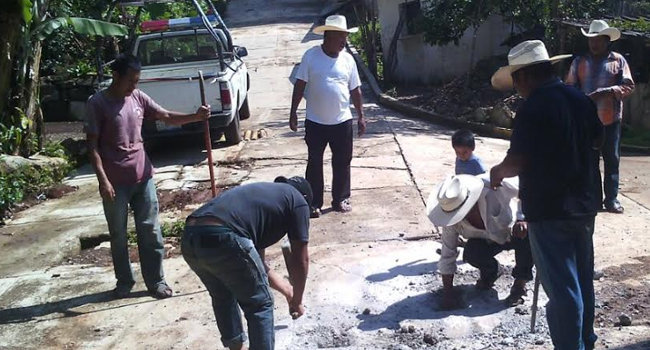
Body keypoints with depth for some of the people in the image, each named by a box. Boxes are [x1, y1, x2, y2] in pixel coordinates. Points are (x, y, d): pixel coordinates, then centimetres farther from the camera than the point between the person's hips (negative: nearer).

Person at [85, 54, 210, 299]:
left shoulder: (138, 97, 4)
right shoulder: (97, 103, -9)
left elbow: (167, 117, 7)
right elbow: (92, 145, -10)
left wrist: (196, 116, -10)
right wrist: (103, 180, -16)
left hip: (143, 177, 4)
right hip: (115, 181, -4)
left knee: (150, 231, 6)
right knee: (118, 234, 10)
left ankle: (156, 281, 16)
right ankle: (124, 281, 26)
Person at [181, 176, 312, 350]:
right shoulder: (298, 201, 17)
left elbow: (258, 264, 42)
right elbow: (300, 259, 17)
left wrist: (287, 290, 53)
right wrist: (296, 301, 32)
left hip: (189, 238, 8)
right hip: (222, 238, -8)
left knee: (223, 297, 32)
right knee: (260, 304, 14)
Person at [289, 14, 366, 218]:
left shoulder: (347, 59, 2)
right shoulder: (311, 56, -6)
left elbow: (355, 90, 7)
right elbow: (300, 85, -4)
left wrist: (361, 116, 7)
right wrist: (293, 112, -6)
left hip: (342, 121, 3)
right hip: (315, 122, -2)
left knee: (342, 162, 10)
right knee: (314, 163, 6)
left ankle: (340, 199, 26)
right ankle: (314, 203, 18)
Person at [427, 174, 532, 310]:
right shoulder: (452, 220, -25)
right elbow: (447, 255, -17)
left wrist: (524, 220, -34)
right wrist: (448, 291, -17)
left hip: (515, 227, -2)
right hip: (489, 239, 2)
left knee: (527, 234, -37)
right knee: (471, 253, -29)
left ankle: (520, 282, -13)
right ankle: (488, 274, 7)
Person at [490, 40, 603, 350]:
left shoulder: (532, 108, -19)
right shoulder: (581, 99, 4)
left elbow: (517, 162, -19)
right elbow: (596, 141, 17)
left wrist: (497, 172, 1)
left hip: (550, 210, -8)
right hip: (584, 205, 8)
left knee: (562, 289, 2)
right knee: (583, 281, 21)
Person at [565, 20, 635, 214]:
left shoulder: (618, 60, 4)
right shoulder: (579, 62, 8)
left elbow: (628, 86, -3)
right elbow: (570, 87, 7)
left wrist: (606, 92, -19)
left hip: (610, 120, -1)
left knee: (612, 160, 4)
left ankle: (611, 199, 11)